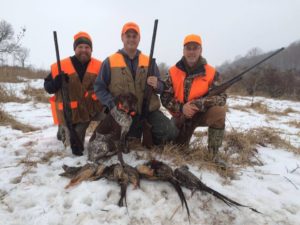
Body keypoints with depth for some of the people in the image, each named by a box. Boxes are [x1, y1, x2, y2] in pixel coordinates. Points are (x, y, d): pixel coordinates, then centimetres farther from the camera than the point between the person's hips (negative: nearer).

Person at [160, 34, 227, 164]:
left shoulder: (211, 73, -12)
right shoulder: (173, 72, -8)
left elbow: (221, 97, -19)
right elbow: (165, 97, -10)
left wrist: (197, 104, -33)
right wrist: (181, 107, -27)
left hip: (202, 113, -1)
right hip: (181, 116, 2)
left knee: (218, 111, -32)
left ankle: (213, 154, -16)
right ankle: (185, 134, 40)